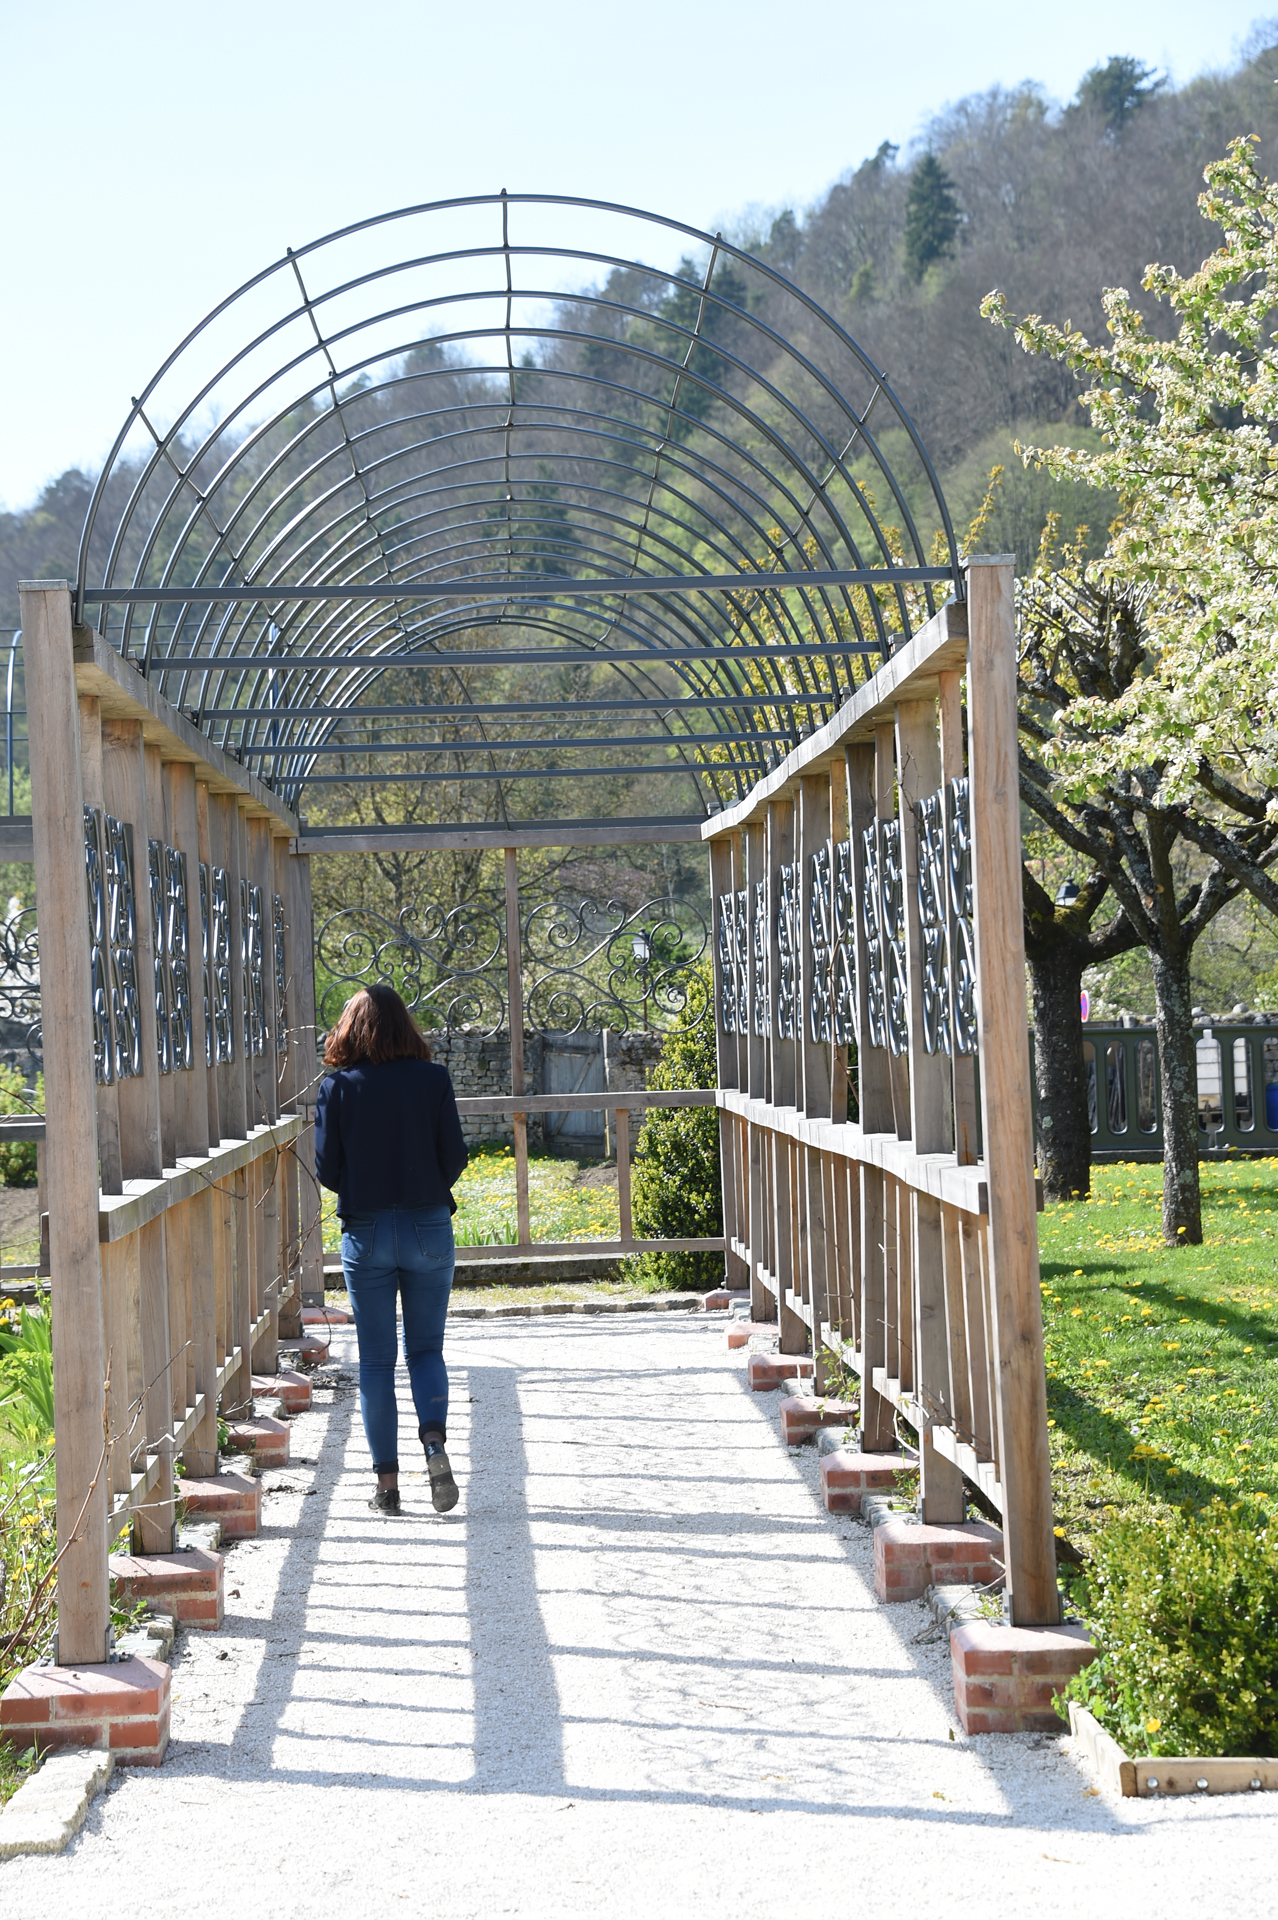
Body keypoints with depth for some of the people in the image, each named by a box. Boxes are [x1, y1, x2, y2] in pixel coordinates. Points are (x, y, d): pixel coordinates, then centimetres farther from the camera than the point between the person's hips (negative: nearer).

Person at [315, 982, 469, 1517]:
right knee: (426, 1348, 13)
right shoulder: (432, 1080, -4)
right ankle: (435, 1442, -12)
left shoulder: (338, 1086, -5)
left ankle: (387, 1483, 8)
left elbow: (326, 1170, -5)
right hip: (429, 1229, 1)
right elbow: (454, 1158, -3)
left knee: (375, 1359, 8)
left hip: (365, 1232, 0)